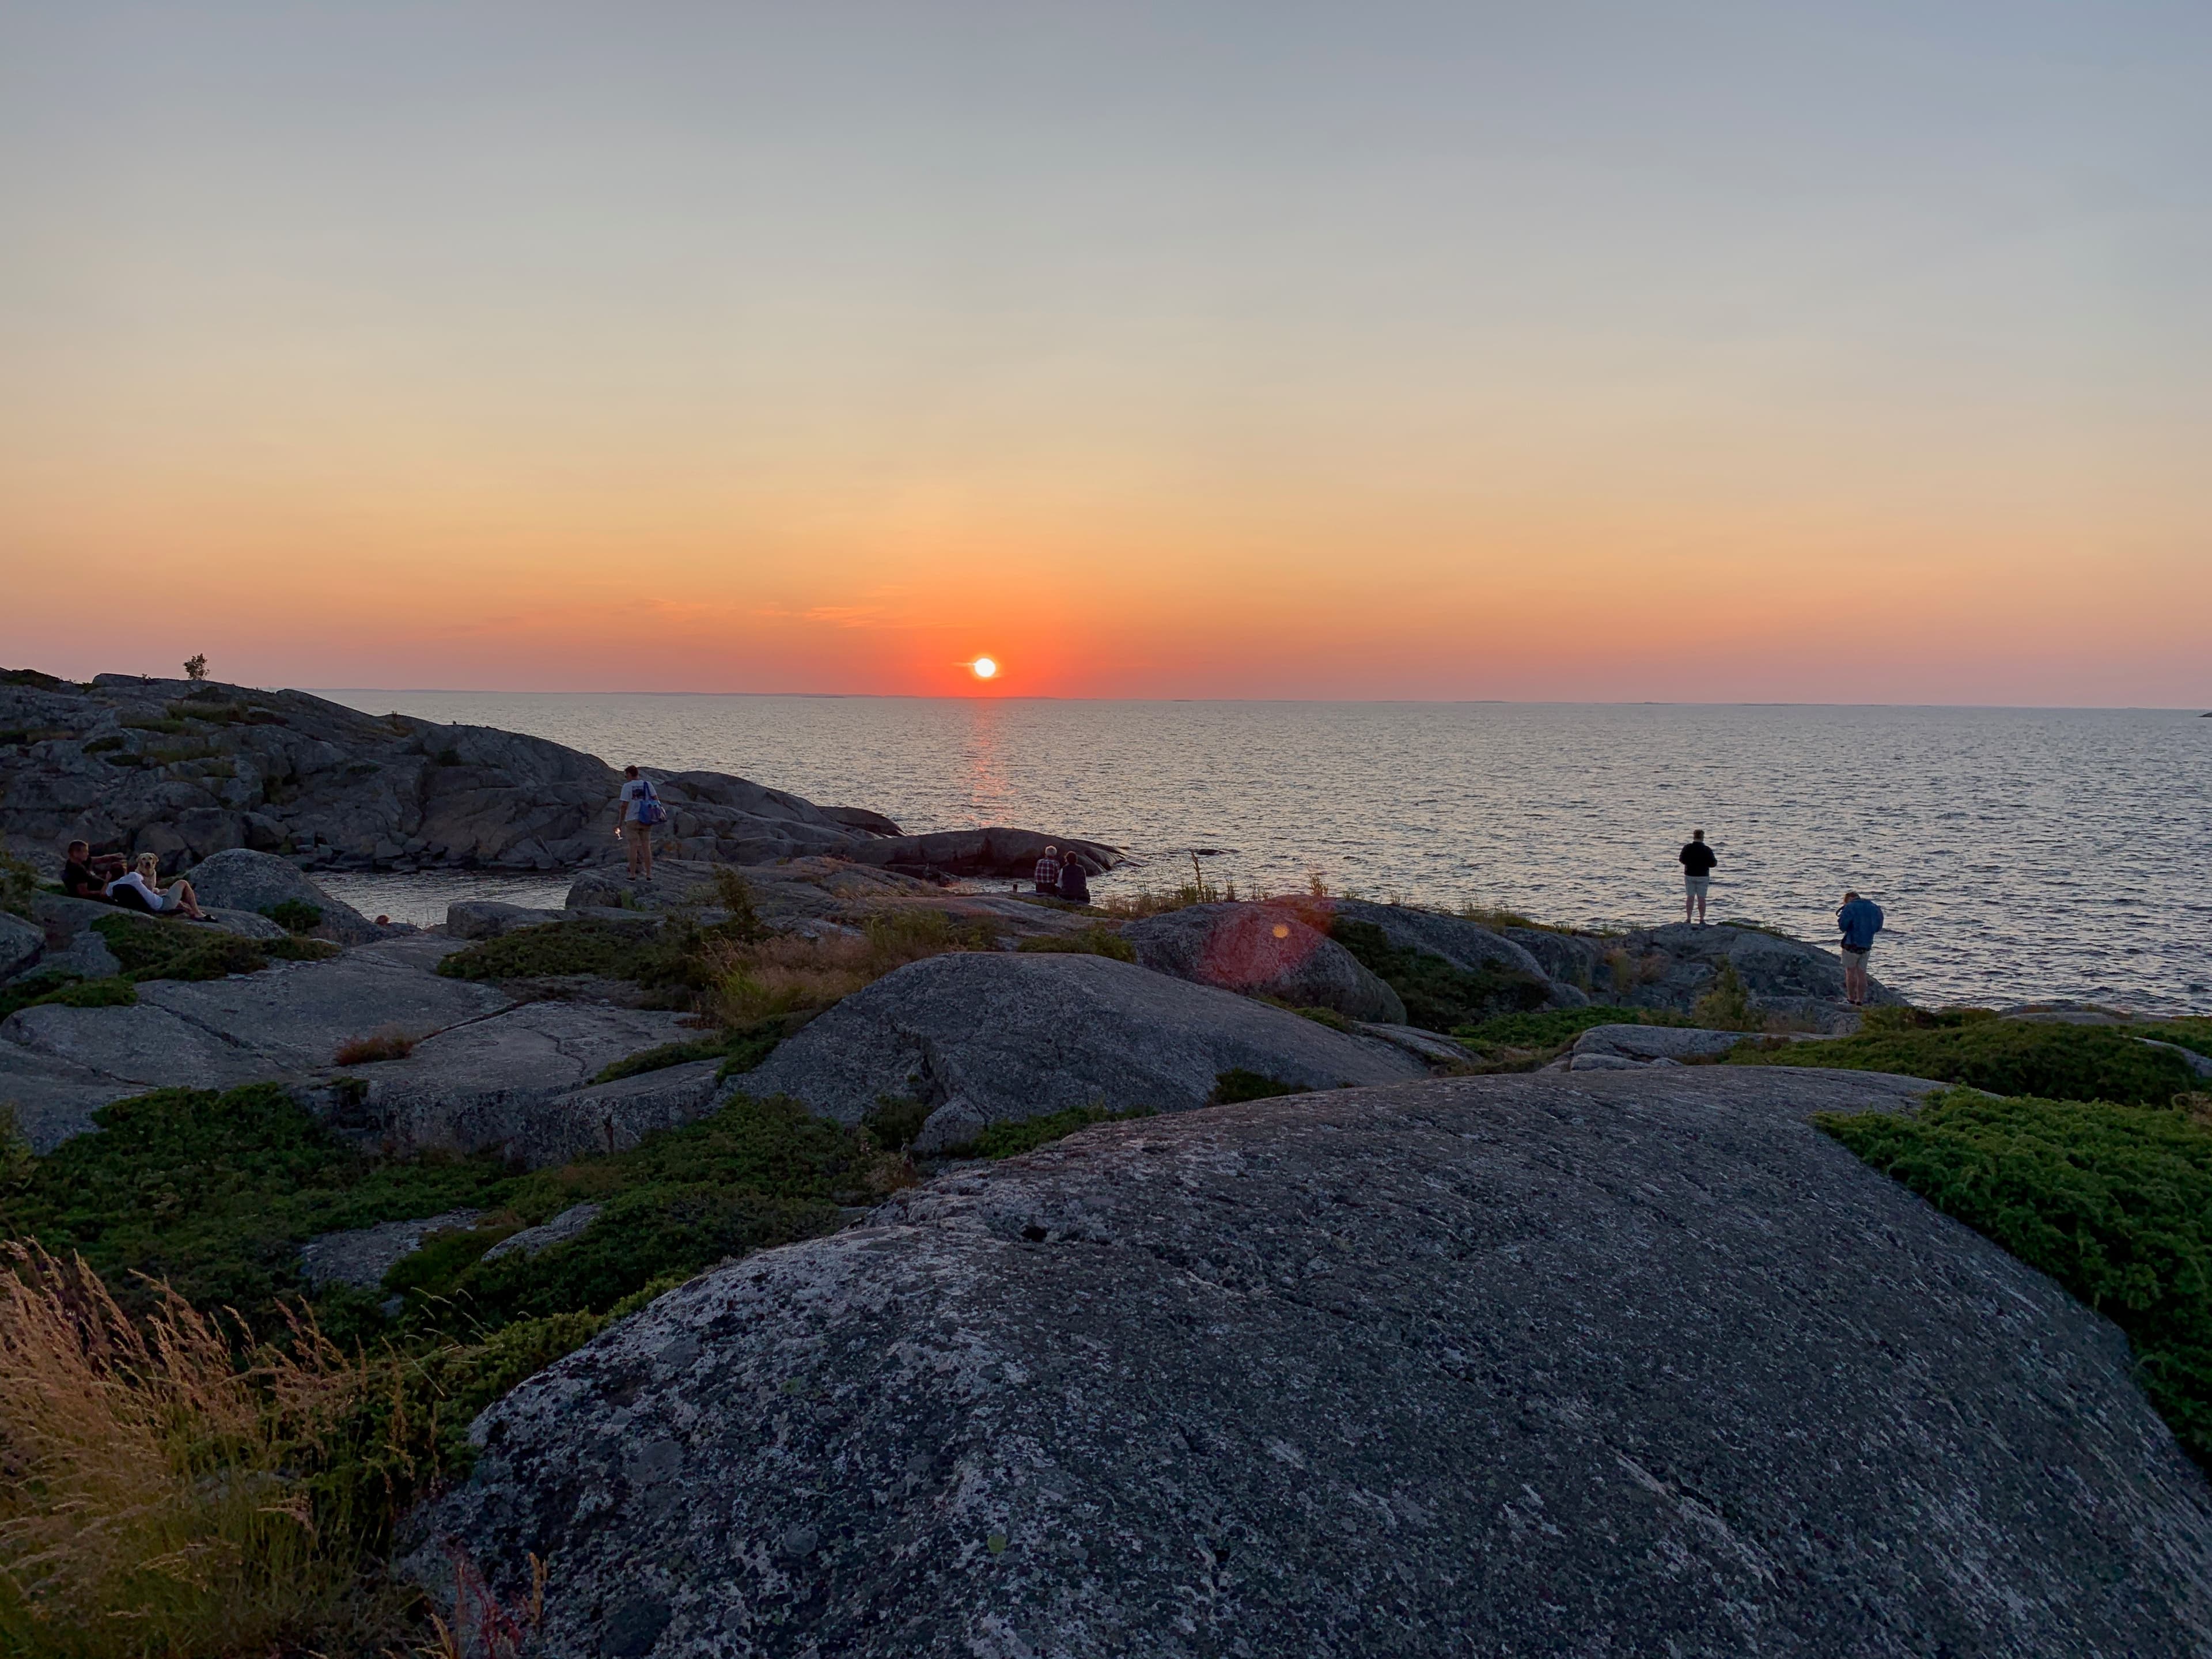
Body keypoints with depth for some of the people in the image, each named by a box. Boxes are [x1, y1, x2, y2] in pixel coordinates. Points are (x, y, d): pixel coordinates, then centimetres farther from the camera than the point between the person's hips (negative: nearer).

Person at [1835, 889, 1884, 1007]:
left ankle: (1851, 1000, 3)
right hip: (1867, 945, 6)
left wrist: (1840, 917, 2)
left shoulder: (1850, 907, -10)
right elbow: (1878, 928, 15)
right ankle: (1860, 1002, 9)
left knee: (1850, 972, 2)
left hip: (1852, 944, -6)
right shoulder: (1874, 908, 10)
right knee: (1862, 974, 8)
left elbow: (1843, 925, -17)